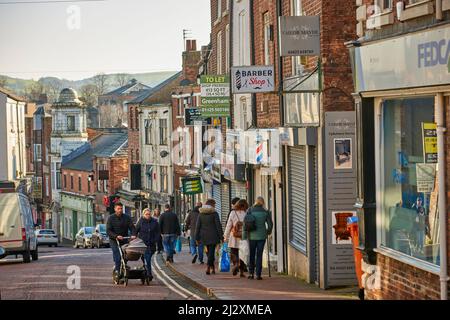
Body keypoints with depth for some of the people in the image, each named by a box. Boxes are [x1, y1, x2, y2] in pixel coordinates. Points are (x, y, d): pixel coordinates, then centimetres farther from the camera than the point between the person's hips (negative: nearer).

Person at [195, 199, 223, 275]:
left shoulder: (201, 214, 5)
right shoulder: (214, 213, -7)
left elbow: (198, 226, 5)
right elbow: (218, 226, -8)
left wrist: (197, 238, 9)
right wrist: (221, 236, -4)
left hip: (204, 236, 4)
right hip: (212, 236, -4)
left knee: (209, 252, 17)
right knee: (211, 252, -4)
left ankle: (212, 268, 24)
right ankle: (208, 267, -15)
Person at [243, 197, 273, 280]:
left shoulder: (250, 210, -4)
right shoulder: (265, 212, -3)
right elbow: (270, 224, 0)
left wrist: (244, 236, -3)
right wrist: (268, 232, 20)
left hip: (252, 236, 0)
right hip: (262, 236, 0)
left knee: (251, 254, 14)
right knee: (259, 255, 4)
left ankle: (251, 273, 12)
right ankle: (258, 274, 1)